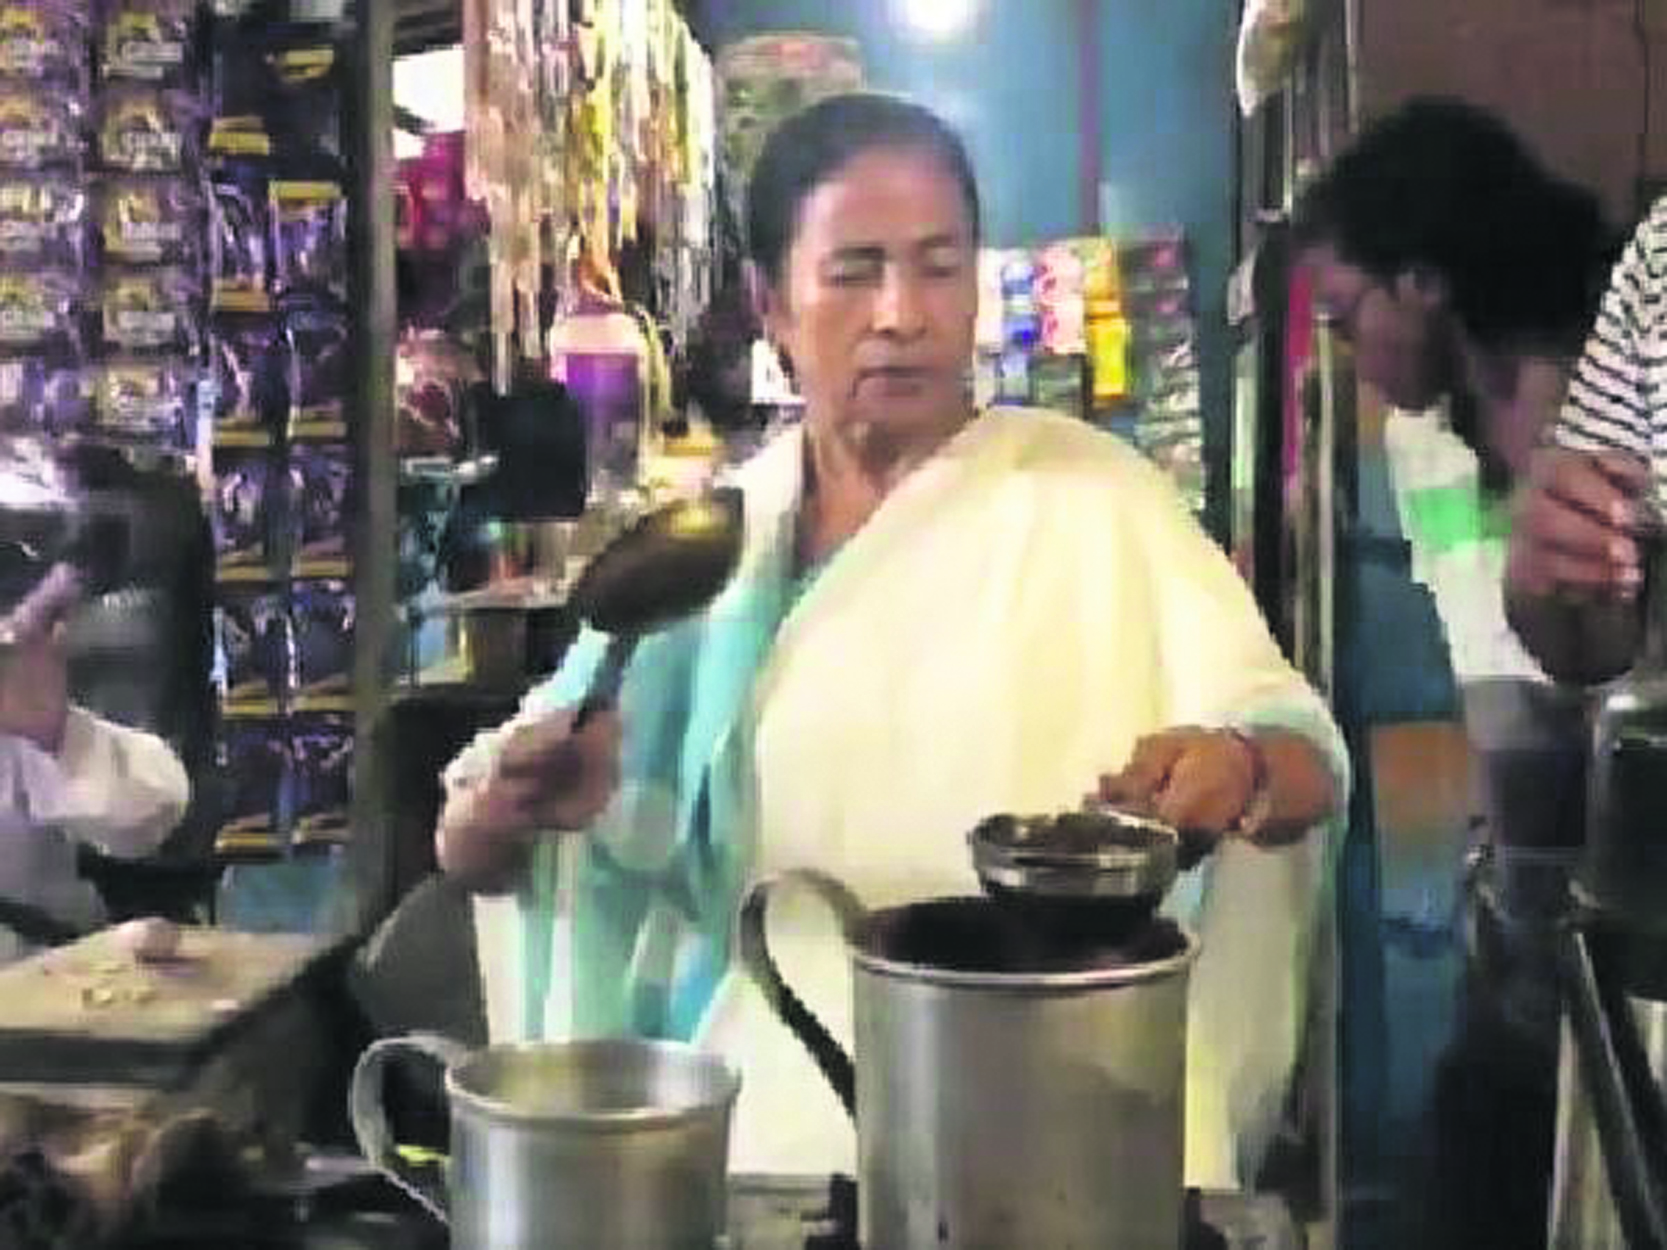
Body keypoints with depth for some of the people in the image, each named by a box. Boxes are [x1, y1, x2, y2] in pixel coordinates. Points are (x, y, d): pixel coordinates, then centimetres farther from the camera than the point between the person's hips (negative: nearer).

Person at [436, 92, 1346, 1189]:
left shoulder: (1090, 499, -2)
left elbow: (1308, 757, -4)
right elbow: (471, 849, 5)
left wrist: (1239, 767, -27)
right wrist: (516, 804, -17)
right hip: (774, 1139, 2)